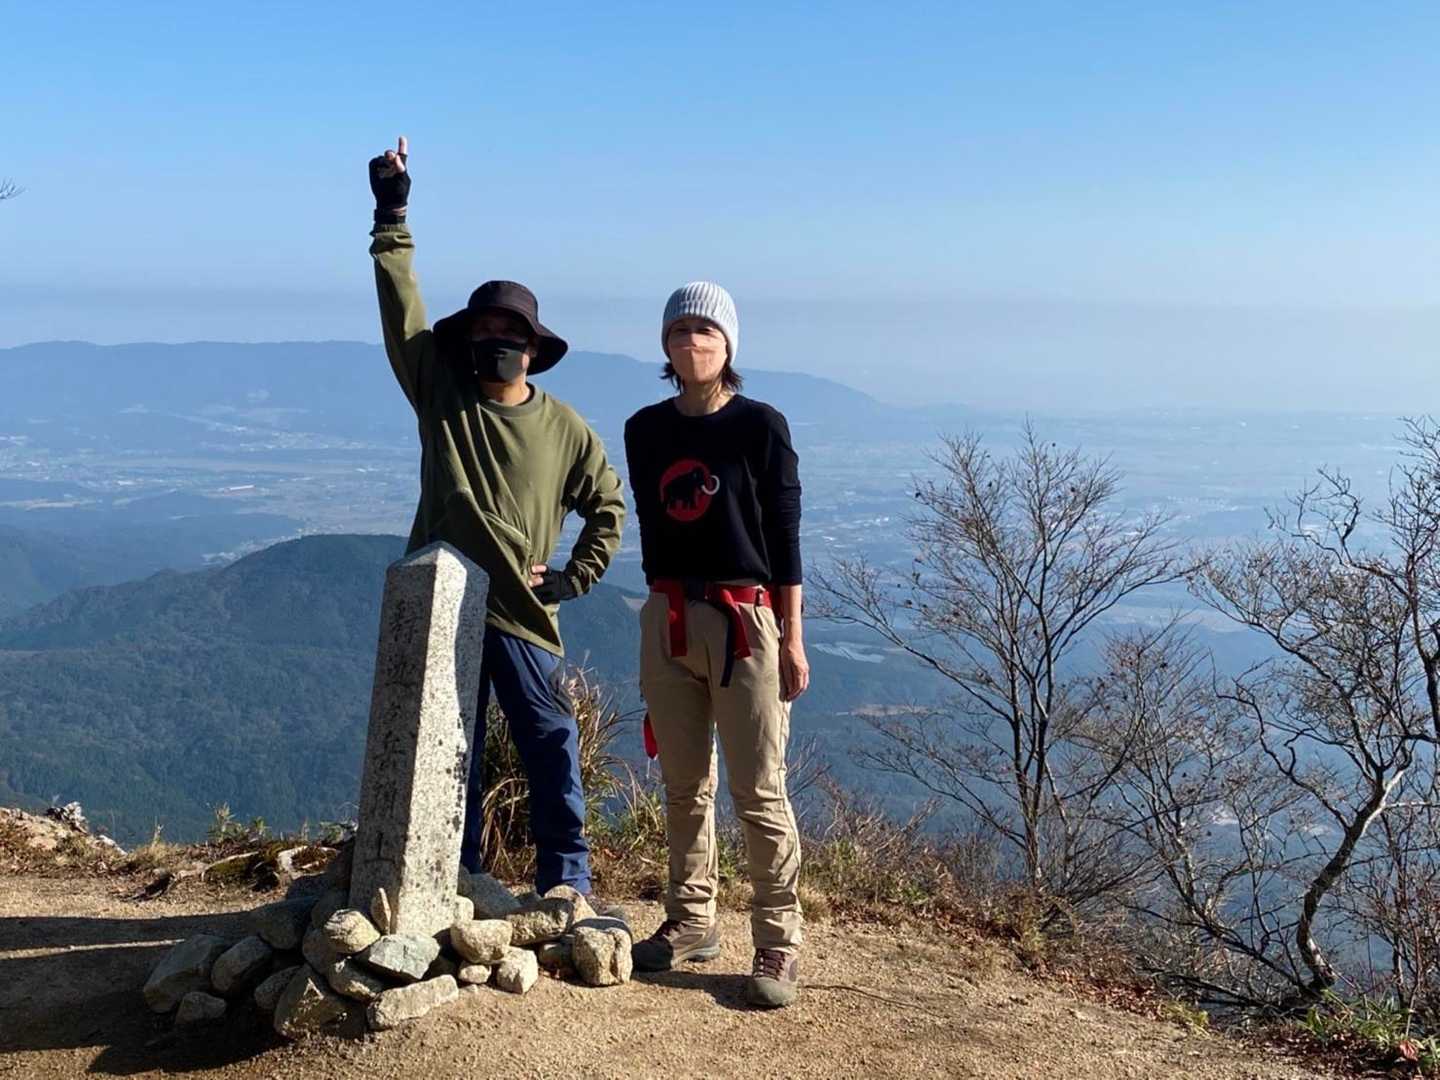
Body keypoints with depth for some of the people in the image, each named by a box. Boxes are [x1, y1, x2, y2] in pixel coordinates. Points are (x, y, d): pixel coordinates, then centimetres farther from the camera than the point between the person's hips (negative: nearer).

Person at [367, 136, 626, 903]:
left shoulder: (565, 429, 2)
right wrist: (392, 215, -8)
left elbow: (607, 507, 12)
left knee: (551, 751, 5)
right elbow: (402, 311, -4)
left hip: (522, 613, -1)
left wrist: (576, 577, 2)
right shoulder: (440, 394, 3)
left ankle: (565, 882, 17)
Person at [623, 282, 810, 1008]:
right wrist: (668, 608, 13)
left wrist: (791, 639, -7)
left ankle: (778, 945, 4)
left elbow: (784, 538, -4)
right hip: (667, 620, 5)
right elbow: (650, 526, 14)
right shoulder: (645, 430, 9)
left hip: (746, 620, -4)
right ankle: (690, 922, 24)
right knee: (684, 785, 12)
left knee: (759, 791, -4)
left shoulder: (760, 426, -4)